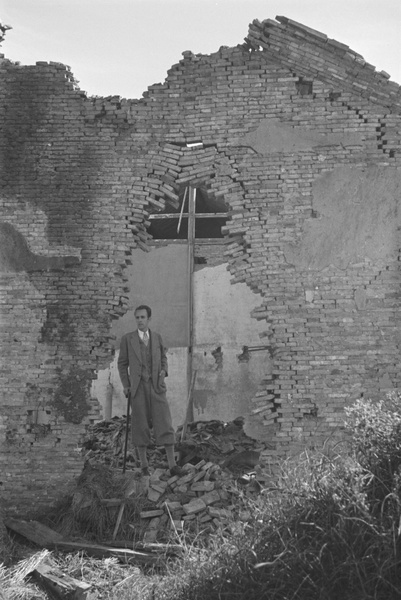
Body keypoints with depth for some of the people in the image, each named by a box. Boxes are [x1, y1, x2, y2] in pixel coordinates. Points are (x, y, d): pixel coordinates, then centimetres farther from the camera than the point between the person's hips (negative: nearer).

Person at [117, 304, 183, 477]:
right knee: (140, 426, 1)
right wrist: (125, 385, -2)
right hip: (138, 387, -1)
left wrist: (164, 370, 2)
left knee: (165, 424, -6)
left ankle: (172, 465, -6)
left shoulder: (157, 337, 9)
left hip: (156, 386, 1)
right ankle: (144, 465, 12)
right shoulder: (127, 338, 2)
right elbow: (122, 363, 7)